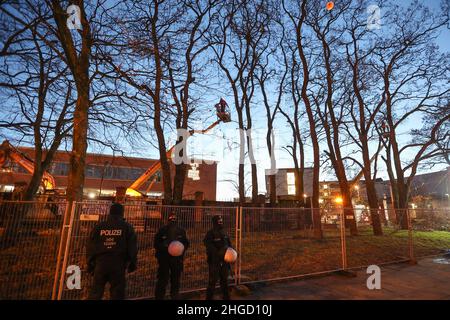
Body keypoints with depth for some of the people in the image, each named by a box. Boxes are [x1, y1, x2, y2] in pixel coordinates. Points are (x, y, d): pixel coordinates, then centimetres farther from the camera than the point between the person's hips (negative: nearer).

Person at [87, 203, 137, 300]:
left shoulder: (99, 227, 6)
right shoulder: (127, 227, -2)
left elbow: (91, 247, 8)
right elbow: (132, 248, -1)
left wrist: (90, 264, 16)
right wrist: (132, 264, 8)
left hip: (100, 263, 3)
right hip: (118, 264, -2)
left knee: (95, 293, 16)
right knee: (117, 293, 8)